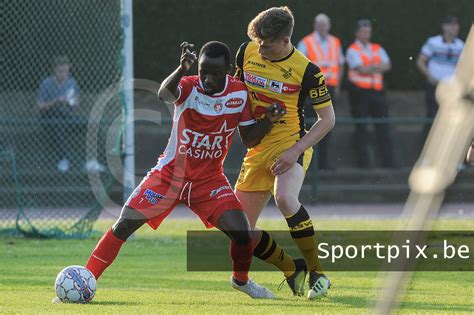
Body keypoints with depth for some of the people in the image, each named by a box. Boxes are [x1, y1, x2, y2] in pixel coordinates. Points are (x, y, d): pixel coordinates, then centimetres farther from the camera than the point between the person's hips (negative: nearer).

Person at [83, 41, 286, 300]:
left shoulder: (239, 93, -9)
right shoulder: (188, 87, -19)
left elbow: (249, 139, 1)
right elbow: (164, 94, -44)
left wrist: (268, 120, -20)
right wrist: (182, 69, -64)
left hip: (210, 179, 2)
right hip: (170, 172, -2)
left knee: (242, 234, -14)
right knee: (124, 225, -13)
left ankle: (241, 280, 18)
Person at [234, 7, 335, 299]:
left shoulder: (306, 70, -15)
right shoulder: (247, 52, -1)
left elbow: (328, 118, -10)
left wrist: (296, 151, -20)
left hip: (290, 146, -6)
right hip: (256, 151, 6)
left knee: (285, 197, -38)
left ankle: (317, 272, -24)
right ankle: (293, 270, 23)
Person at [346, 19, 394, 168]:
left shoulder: (377, 49, 15)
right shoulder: (353, 50, 0)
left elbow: (387, 65, 1)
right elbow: (361, 69, -14)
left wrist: (370, 68, -13)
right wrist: (378, 67, -8)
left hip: (377, 90, 5)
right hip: (359, 91, -5)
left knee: (383, 128, 1)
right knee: (361, 129, -1)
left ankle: (388, 162, 2)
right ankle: (363, 164, 1)